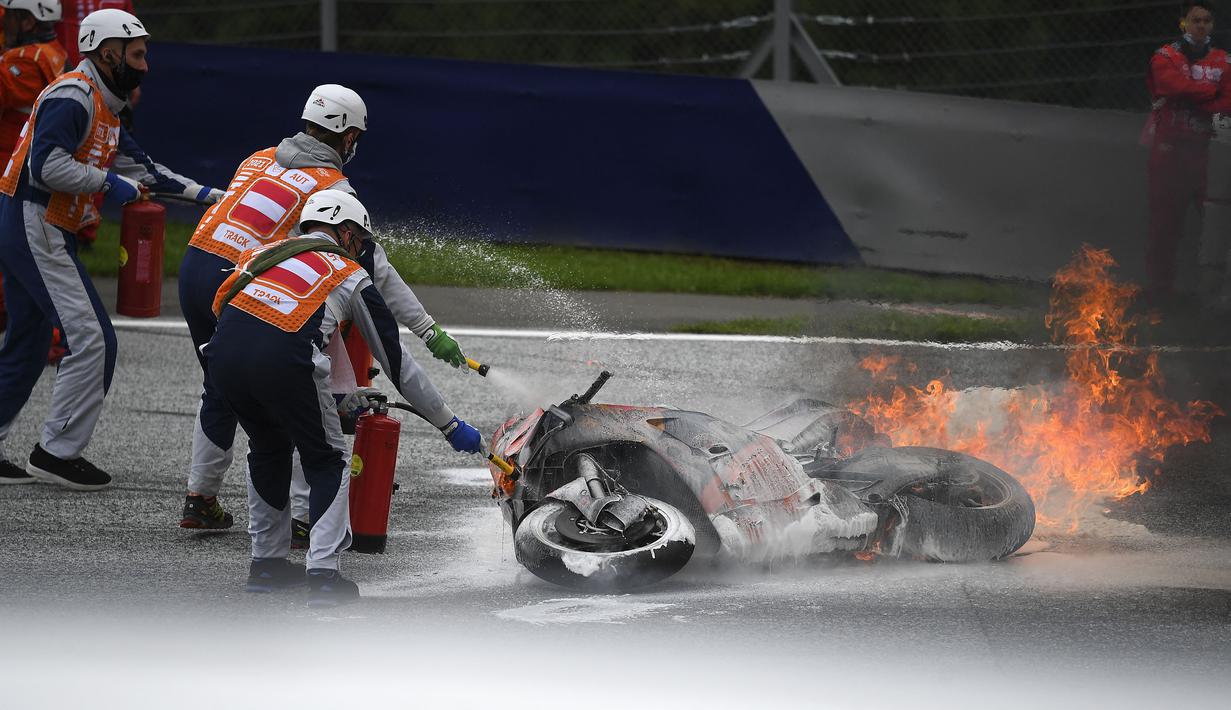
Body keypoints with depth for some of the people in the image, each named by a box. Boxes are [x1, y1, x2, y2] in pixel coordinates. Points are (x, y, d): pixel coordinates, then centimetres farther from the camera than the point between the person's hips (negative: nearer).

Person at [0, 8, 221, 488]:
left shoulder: (103, 109, 19)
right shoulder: (73, 96, -14)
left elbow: (140, 167, 22)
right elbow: (46, 165, -24)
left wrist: (203, 194, 15)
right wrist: (107, 183, -17)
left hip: (42, 234, 11)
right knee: (91, 339, -10)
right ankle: (58, 452, -6)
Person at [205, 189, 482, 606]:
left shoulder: (267, 251, 33)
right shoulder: (351, 276, 20)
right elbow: (396, 361, 23)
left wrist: (342, 398, 48)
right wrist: (450, 426, 33)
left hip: (223, 353, 5)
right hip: (283, 362, -5)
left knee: (268, 450, 31)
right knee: (327, 462, 16)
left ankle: (266, 562, 34)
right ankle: (323, 575, 4)